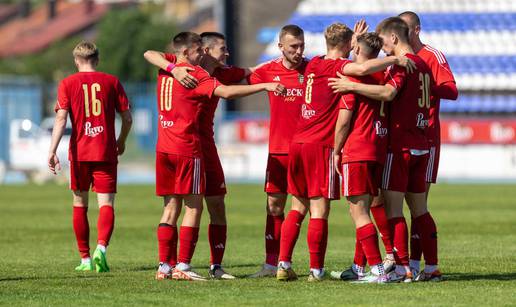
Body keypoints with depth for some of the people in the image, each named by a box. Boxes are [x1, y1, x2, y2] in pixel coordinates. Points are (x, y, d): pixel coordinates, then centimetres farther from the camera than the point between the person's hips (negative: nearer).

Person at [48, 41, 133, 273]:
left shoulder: (67, 84, 2)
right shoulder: (111, 82, 4)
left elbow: (61, 118, -9)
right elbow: (127, 118, 5)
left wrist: (52, 150, -13)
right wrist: (121, 141, 23)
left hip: (79, 152, 1)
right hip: (106, 153, -1)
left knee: (80, 204, 14)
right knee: (106, 203, -4)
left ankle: (85, 259, 17)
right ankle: (101, 247, -29)